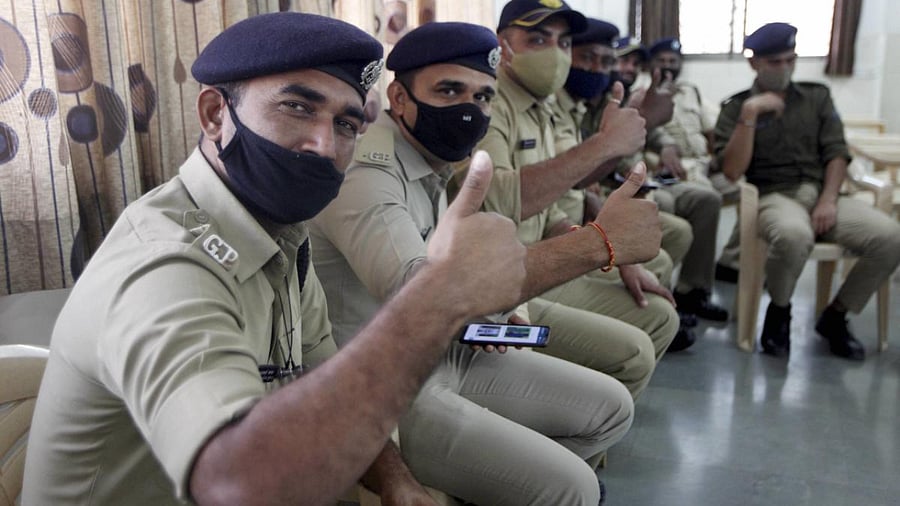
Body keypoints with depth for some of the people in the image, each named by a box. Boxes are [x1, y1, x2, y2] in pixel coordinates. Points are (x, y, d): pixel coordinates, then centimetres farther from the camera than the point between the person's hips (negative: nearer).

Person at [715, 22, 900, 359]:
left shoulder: (818, 96, 16)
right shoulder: (736, 108, 6)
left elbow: (836, 154, 8)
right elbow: (732, 172, -7)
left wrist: (828, 200, -10)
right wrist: (750, 113, -13)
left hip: (821, 193, 4)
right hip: (773, 196, -4)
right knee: (794, 235, -40)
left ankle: (835, 316, 1)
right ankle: (779, 311, -8)